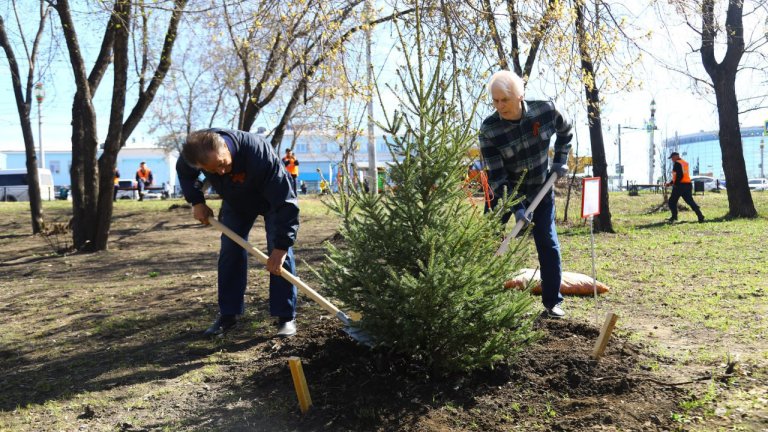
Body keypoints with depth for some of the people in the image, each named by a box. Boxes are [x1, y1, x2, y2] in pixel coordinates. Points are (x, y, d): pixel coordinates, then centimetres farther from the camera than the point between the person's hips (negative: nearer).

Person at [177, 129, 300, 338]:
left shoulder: (259, 152, -45)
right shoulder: (196, 148, -30)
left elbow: (285, 201, -41)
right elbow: (183, 173, -2)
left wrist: (281, 245, -43)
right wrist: (196, 201, -14)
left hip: (274, 197, -4)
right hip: (235, 200, 5)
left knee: (280, 253, -14)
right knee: (230, 250, 0)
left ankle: (286, 317, -7)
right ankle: (228, 314, 10)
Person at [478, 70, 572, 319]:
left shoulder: (545, 111, -17)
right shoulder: (488, 130, -22)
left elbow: (565, 132, 7)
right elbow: (496, 176, -22)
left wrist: (560, 161, -1)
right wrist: (516, 208, -28)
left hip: (541, 189, 1)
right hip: (505, 192, -1)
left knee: (548, 244, -2)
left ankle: (552, 302, 12)